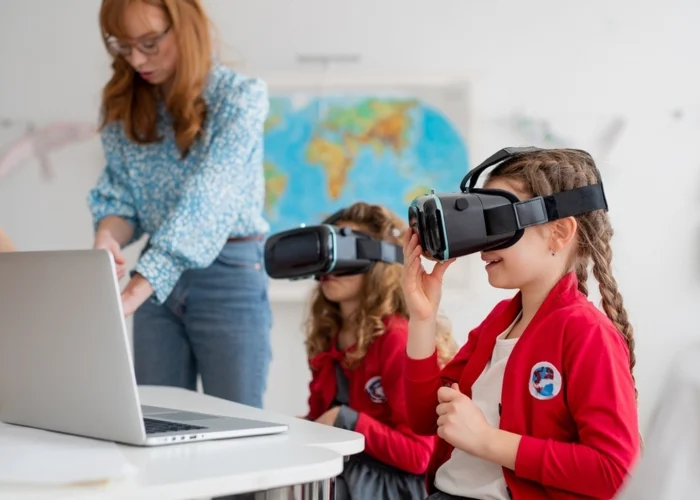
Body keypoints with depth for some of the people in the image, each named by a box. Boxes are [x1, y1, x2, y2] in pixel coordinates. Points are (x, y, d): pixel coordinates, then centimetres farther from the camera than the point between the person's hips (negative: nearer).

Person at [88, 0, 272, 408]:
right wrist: (107, 239, -21)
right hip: (156, 283, 5)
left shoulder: (239, 96, -14)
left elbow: (203, 201, -24)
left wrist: (132, 294, -34)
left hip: (230, 277, -5)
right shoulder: (123, 103, 3)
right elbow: (118, 194, 4)